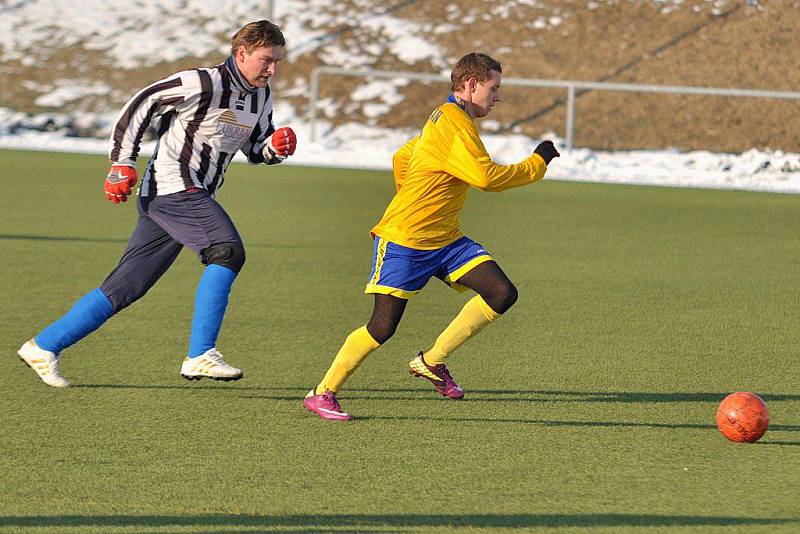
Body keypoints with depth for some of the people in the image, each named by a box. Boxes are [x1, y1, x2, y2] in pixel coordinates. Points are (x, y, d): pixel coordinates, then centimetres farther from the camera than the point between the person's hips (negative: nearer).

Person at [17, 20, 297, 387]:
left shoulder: (261, 97, 13)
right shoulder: (205, 84, -13)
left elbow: (255, 151, 23)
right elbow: (142, 103, -7)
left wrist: (276, 147, 0)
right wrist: (123, 161, -9)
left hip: (194, 198, 9)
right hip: (171, 188, -9)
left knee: (126, 288, 6)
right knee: (227, 251, -25)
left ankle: (44, 346, 12)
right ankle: (199, 356, -27)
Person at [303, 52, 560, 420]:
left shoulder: (446, 120, 16)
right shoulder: (454, 122, -16)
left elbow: (400, 159, 27)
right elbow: (487, 177, -24)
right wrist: (537, 162, -13)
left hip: (445, 239, 9)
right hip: (403, 241, -9)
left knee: (502, 294, -8)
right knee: (382, 327, -10)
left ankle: (431, 362, 1)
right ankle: (322, 393, 7)